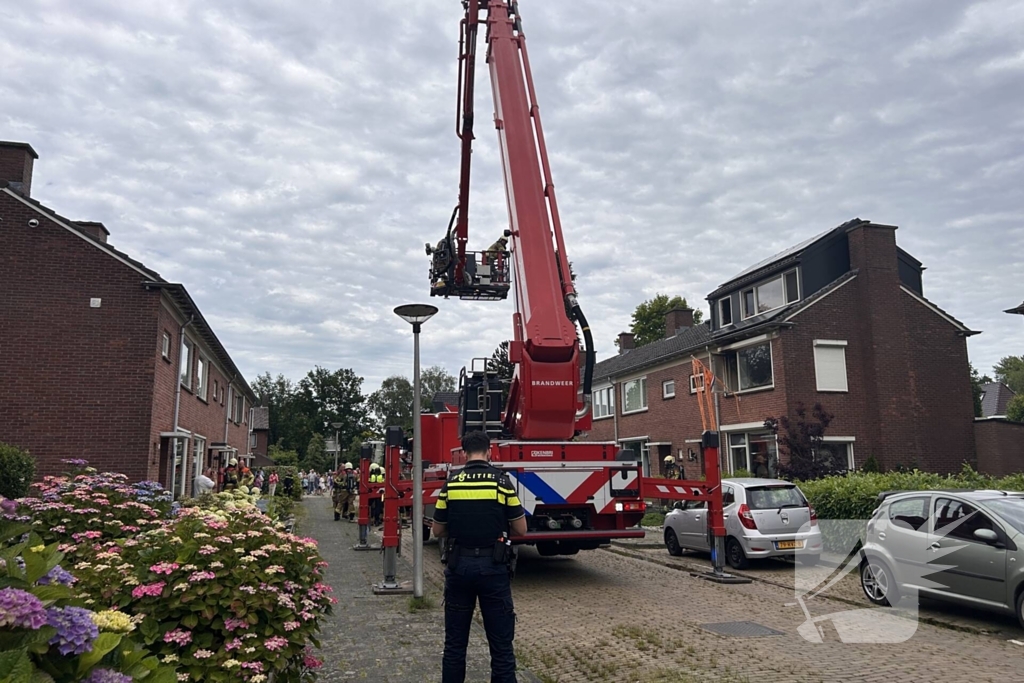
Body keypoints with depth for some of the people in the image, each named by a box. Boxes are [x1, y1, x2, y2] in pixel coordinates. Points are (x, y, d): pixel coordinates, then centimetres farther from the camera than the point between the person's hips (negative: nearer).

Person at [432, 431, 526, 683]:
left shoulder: (451, 483, 0)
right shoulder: (501, 481, -7)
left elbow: (438, 531, 7)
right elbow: (521, 529, -2)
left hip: (459, 566, 2)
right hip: (493, 567, -2)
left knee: (455, 641, 15)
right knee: (501, 642, 6)